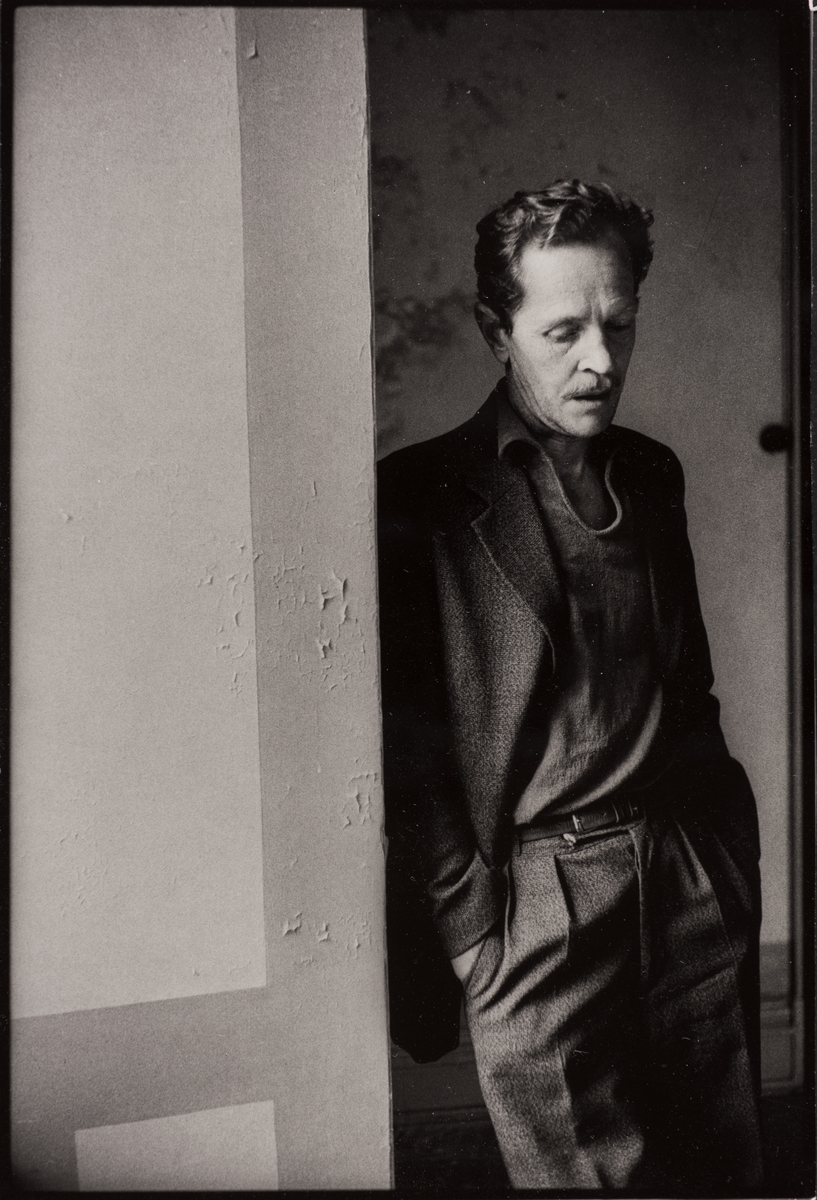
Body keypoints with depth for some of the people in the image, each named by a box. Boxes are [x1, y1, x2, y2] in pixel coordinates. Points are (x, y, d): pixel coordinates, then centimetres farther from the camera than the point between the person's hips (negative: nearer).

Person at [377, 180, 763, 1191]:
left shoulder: (652, 475, 11)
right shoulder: (423, 498, -6)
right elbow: (407, 755, -7)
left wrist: (735, 864, 11)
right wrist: (474, 940, -8)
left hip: (697, 890, 5)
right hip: (532, 908, -5)